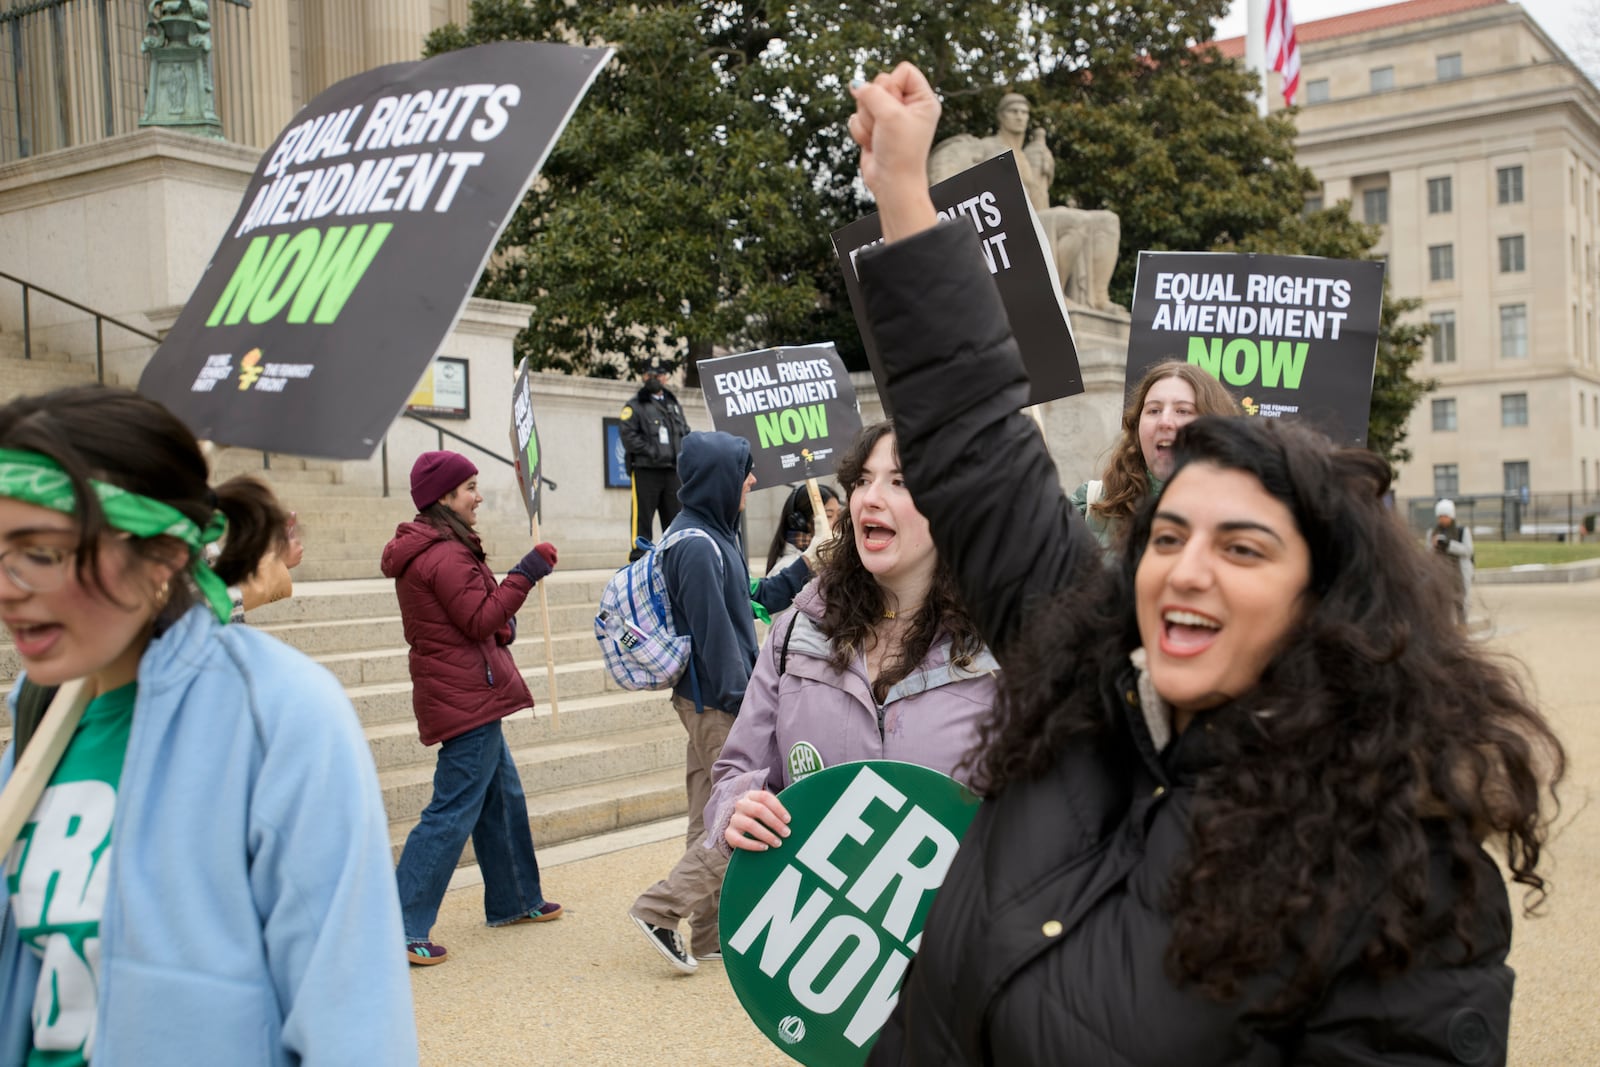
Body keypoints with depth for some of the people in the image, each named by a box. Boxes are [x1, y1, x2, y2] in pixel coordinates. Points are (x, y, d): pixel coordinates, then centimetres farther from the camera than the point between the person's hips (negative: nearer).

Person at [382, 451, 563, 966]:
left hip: (466, 695, 11)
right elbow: (481, 619, -21)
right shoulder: (446, 556, -18)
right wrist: (526, 573, -19)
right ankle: (401, 928, -5)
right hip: (468, 697, -11)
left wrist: (500, 624, 9)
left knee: (503, 797, 20)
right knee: (453, 812, -8)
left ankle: (515, 900, 33)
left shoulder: (423, 551, 14)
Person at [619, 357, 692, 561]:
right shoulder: (635, 406, 1)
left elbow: (686, 432, 21)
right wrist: (652, 452, -17)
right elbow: (628, 437, -10)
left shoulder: (674, 405, 20)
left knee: (674, 520, 9)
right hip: (645, 471, -5)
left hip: (673, 470, 6)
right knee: (642, 520, -6)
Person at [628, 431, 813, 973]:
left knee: (713, 817, 13)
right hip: (717, 703, -10)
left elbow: (748, 601, 22)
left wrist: (803, 569, 19)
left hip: (707, 701, 10)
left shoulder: (711, 534, 13)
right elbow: (714, 632, -21)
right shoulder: (697, 546, -19)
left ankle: (711, 933, 21)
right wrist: (742, 701, -19)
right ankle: (660, 909, -4)